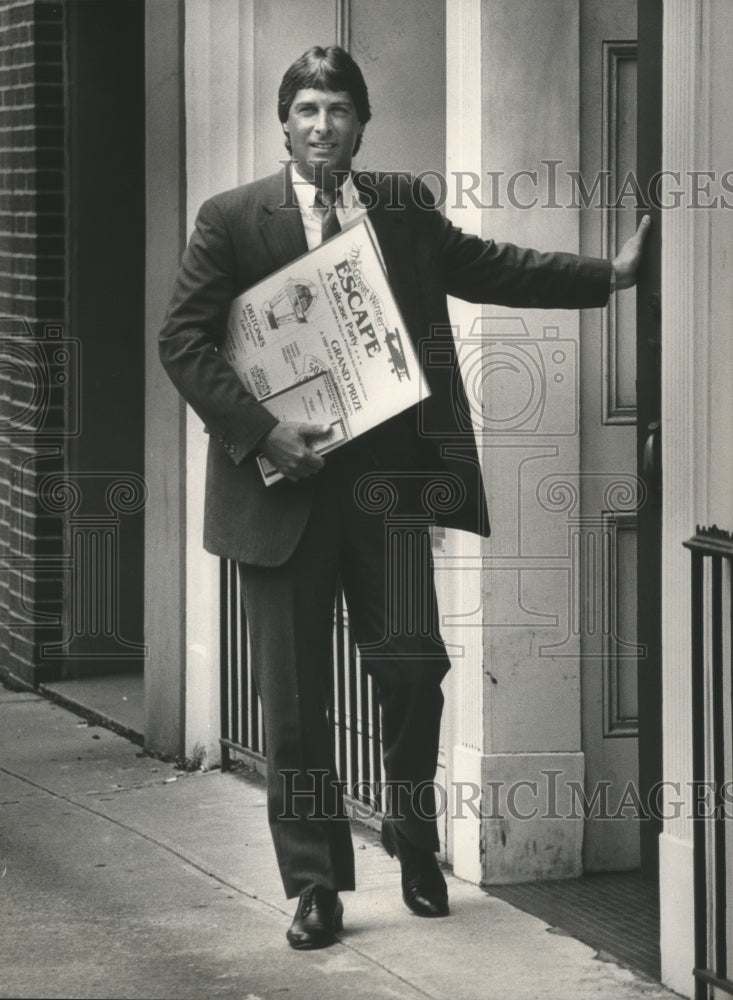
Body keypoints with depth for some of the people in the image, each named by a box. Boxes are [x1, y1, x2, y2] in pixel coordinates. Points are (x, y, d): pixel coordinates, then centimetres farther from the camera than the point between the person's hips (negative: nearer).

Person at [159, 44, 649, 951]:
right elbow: (183, 340, -4)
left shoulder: (403, 207, 10)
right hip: (284, 482, -2)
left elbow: (485, 266, 19)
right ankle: (316, 885, 13)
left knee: (411, 659, -5)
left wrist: (611, 273, 16)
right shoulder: (233, 220, 0)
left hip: (385, 474, 2)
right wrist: (259, 431, -14)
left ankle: (414, 837, 20)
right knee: (294, 697, 2)